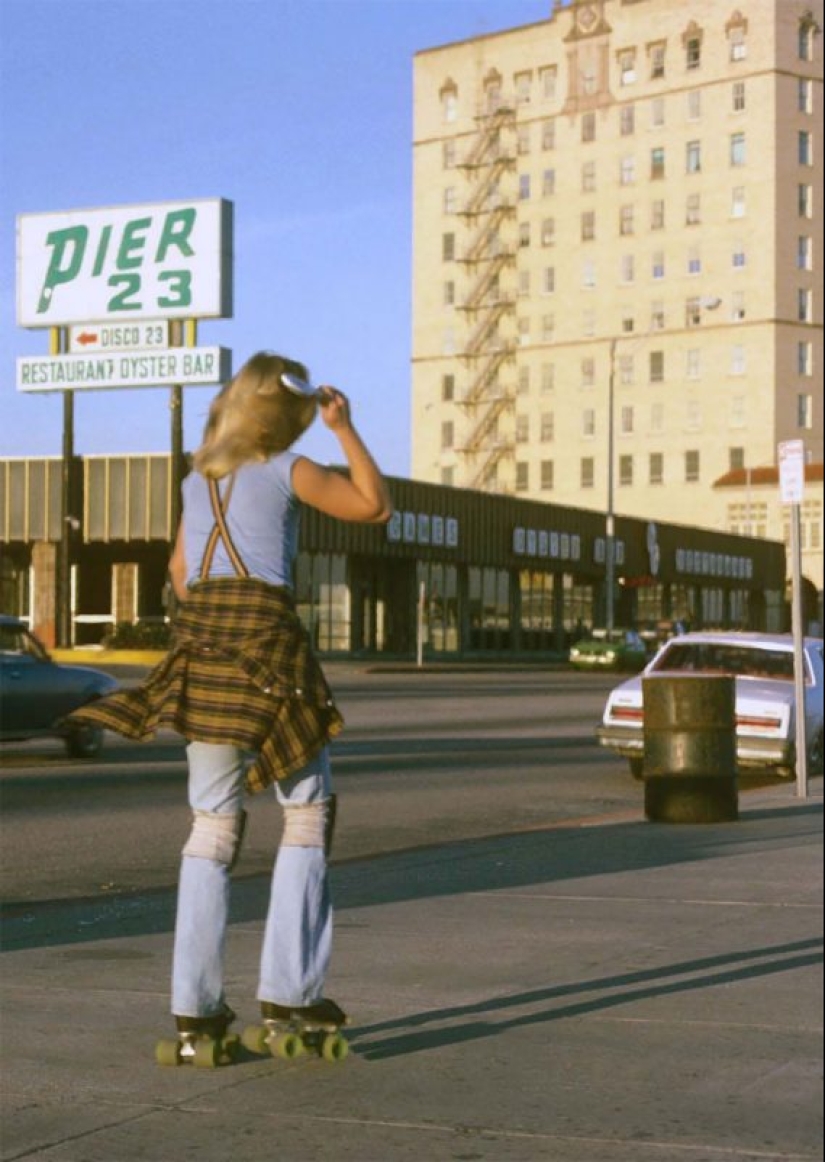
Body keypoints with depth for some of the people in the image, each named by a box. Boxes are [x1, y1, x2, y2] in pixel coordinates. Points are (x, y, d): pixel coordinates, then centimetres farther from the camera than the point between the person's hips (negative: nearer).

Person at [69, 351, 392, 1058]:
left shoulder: (199, 478, 20)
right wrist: (346, 429, 10)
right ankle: (288, 987, -3)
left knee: (214, 823, 6)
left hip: (199, 639, 6)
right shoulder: (286, 469, 1)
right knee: (308, 811, 3)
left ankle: (196, 1004, 1)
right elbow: (375, 505, 4)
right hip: (266, 636, -6)